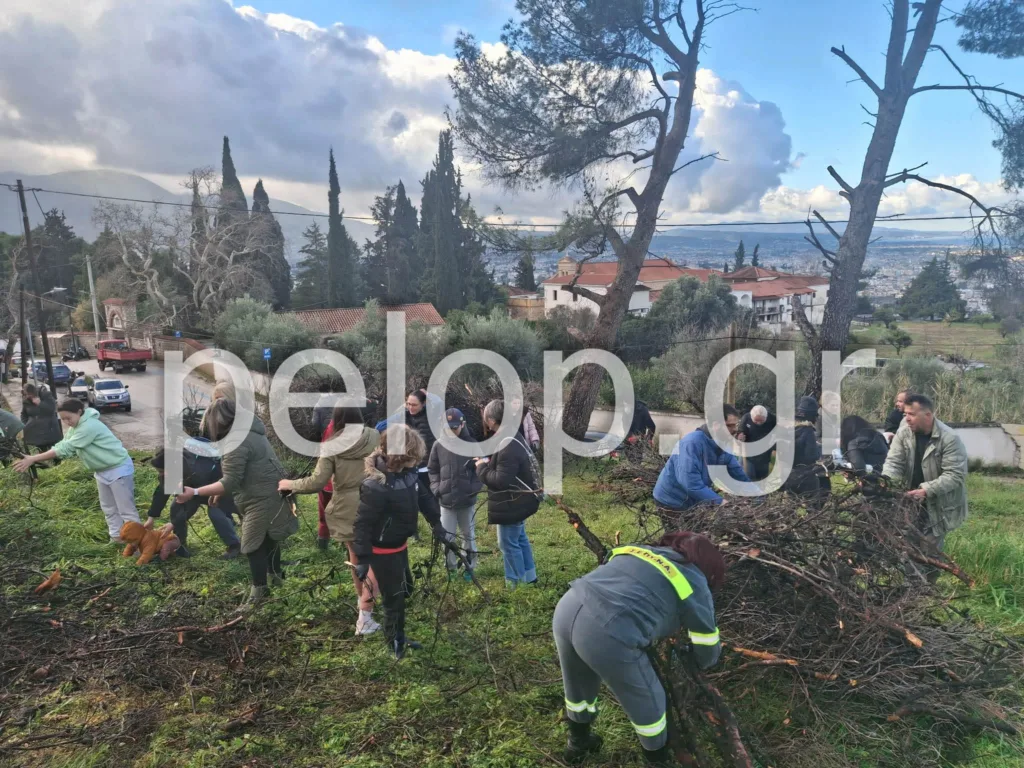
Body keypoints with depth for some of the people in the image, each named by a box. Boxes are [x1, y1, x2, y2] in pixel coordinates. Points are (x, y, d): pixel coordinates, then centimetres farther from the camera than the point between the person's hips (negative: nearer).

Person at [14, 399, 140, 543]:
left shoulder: (89, 426, -27)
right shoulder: (75, 427, 5)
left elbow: (65, 449, -30)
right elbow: (61, 445, 0)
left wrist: (33, 459, -28)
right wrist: (35, 458, -15)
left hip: (118, 469, -10)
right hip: (102, 471, 10)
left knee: (126, 509, -3)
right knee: (108, 508, 18)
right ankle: (116, 536, 29)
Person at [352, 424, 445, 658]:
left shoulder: (408, 472, -10)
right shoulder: (376, 486, -33)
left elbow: (422, 496, 8)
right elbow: (362, 524, -26)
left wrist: (436, 524, 14)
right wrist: (362, 559, -21)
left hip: (400, 544, 8)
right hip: (383, 551, -8)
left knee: (405, 588, 22)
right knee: (395, 596, 7)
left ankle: (397, 636, 43)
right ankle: (396, 644, 30)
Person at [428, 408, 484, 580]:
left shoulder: (472, 445, -8)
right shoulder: (438, 446, -3)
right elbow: (432, 470, 7)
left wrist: (474, 489, -13)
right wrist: (436, 488, -5)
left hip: (467, 500, -1)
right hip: (446, 501, 1)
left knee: (468, 535, 14)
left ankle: (469, 567, 29)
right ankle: (451, 568, 25)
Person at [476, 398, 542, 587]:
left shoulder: (507, 447, -30)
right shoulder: (514, 437, 4)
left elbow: (501, 481, -30)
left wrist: (482, 467, -16)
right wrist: (489, 463, 0)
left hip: (512, 504, -10)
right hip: (519, 501, 10)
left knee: (509, 544, 4)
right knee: (520, 539, 23)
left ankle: (516, 584, 17)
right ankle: (529, 577, 37)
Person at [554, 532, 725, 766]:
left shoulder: (638, 550, 28)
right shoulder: (694, 584, 13)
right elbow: (707, 650, 24)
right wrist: (698, 658, 47)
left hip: (566, 609, 6)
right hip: (609, 636, -6)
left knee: (579, 688, 35)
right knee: (647, 705, 24)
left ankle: (578, 743, 57)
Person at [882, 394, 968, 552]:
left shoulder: (950, 439, -20)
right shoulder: (903, 433, -6)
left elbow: (955, 475, -22)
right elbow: (893, 462, -6)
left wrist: (926, 490, -33)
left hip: (939, 505, -4)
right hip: (911, 500, 4)